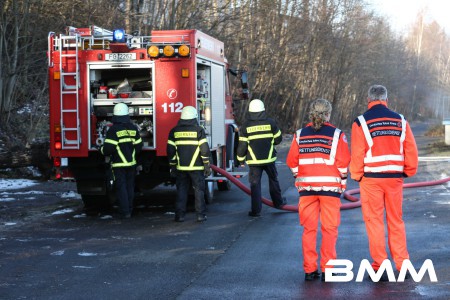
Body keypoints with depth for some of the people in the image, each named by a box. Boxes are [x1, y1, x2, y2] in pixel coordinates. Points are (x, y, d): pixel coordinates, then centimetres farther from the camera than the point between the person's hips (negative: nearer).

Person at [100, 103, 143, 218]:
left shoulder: (113, 129, -12)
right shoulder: (133, 128, 4)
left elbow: (108, 148, -16)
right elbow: (138, 146, 8)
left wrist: (103, 150, 5)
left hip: (119, 164, -5)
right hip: (131, 163, 5)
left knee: (121, 187, 0)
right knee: (130, 187, 14)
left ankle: (125, 212, -3)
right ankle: (129, 210, 20)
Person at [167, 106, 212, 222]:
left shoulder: (174, 131, 5)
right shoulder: (198, 130, -5)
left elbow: (170, 150, 6)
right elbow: (204, 149, -8)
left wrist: (172, 166, 14)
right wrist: (207, 165, -2)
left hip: (181, 167, 3)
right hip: (196, 167, -3)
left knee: (181, 191, 8)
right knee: (199, 190, 4)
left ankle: (179, 214, 6)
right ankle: (200, 214, 3)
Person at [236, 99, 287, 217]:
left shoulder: (246, 126, -7)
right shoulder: (270, 123, -4)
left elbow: (242, 145, -5)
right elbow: (278, 139, 6)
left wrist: (241, 159, 8)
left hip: (254, 160, -1)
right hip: (269, 158, 1)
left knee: (255, 184, 3)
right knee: (273, 180, 21)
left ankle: (256, 210, 1)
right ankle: (278, 202, 33)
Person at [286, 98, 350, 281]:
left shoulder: (300, 135, 4)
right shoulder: (336, 134, -4)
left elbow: (291, 161, 3)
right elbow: (343, 162, -8)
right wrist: (342, 181, 6)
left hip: (307, 187, 2)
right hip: (330, 186, -2)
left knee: (309, 229, 8)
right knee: (329, 229, 4)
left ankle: (309, 270, 9)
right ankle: (327, 270, 3)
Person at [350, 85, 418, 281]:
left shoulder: (361, 123, -5)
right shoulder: (400, 121, 5)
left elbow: (357, 154, -7)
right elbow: (411, 150, 2)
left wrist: (356, 175, 5)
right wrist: (409, 171, 14)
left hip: (371, 178, -3)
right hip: (395, 177, 3)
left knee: (374, 221, 4)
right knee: (396, 221, 12)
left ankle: (380, 267, 4)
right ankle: (402, 265, 13)